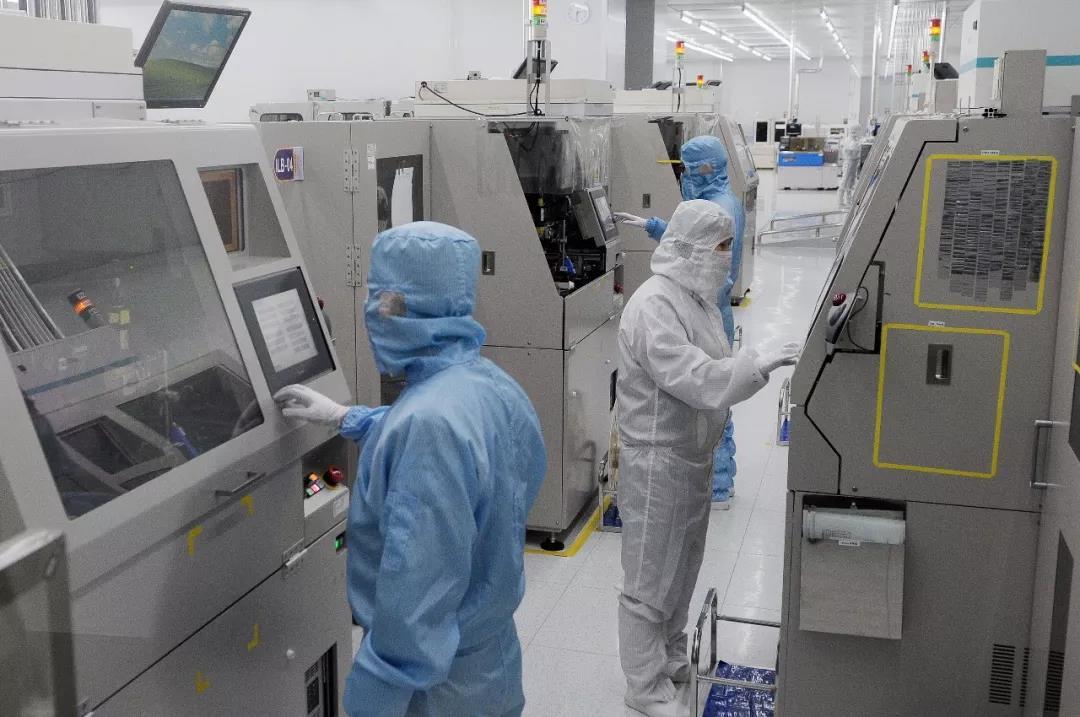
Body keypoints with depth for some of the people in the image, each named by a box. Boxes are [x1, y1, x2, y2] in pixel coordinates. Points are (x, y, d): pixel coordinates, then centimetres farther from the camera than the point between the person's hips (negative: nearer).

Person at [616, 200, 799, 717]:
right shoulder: (654, 305, -24)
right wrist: (763, 362, -32)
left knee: (682, 567, 23)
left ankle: (672, 657, 42)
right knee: (651, 578, 5)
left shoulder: (698, 297, 7)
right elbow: (695, 379, -32)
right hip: (658, 460, -10)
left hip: (693, 455, 10)